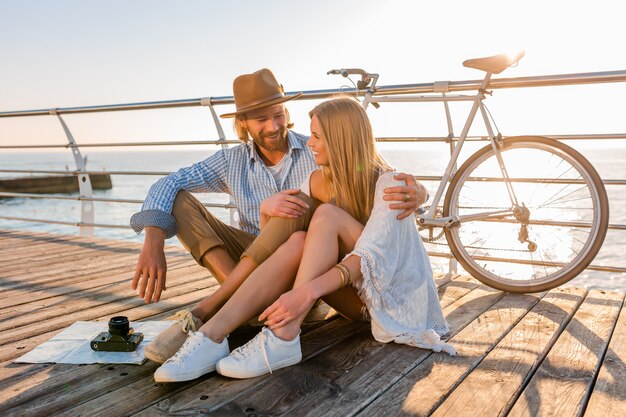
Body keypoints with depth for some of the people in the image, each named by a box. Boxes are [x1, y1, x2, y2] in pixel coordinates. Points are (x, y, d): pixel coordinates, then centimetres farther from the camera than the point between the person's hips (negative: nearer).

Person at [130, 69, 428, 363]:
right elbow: (168, 184, -7)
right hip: (251, 258, 3)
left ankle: (201, 314, -32)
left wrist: (413, 194, -37)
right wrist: (154, 243, -26)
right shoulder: (232, 161, 0)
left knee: (299, 241, -39)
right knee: (178, 199, -13)